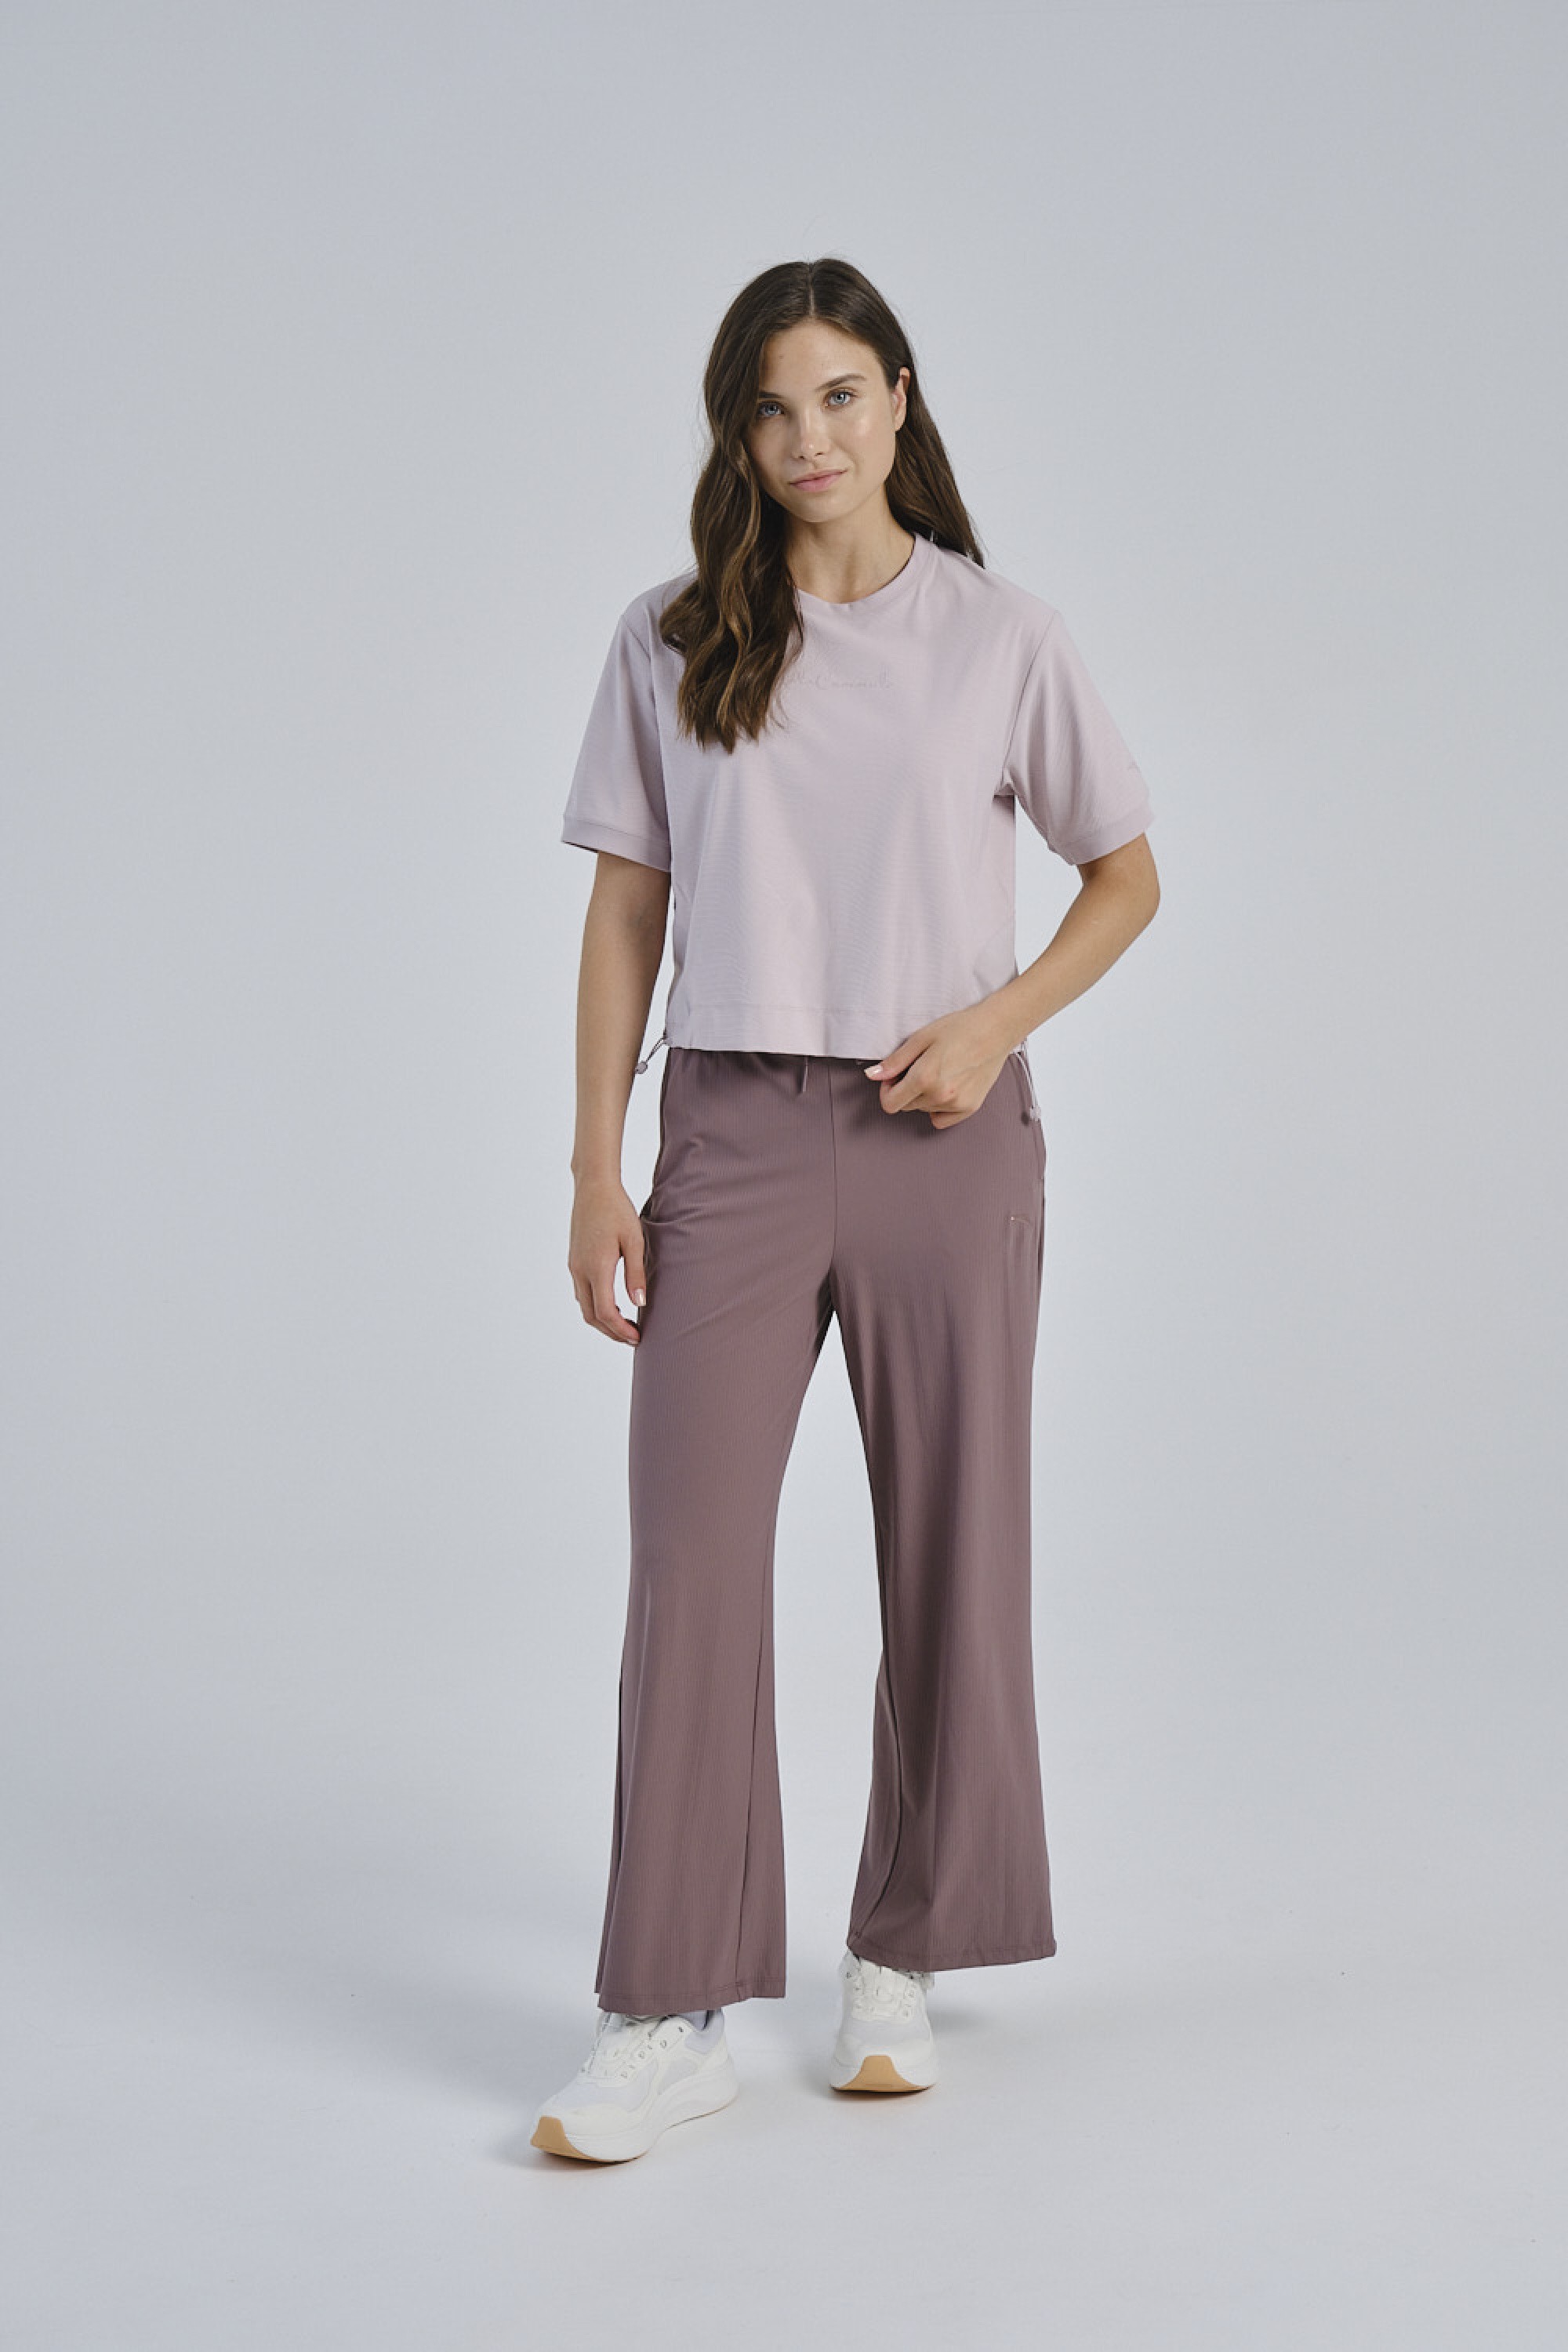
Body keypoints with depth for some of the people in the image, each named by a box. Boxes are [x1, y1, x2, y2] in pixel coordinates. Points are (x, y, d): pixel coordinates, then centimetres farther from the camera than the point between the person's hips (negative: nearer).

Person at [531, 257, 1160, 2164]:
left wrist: (999, 1021, -7)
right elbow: (624, 912, 6)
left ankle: (896, 1966, 21)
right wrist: (596, 1170, -1)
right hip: (733, 1139, 0)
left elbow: (1126, 878, 10)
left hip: (943, 1138, 0)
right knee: (689, 1554, -6)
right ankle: (673, 2017, 0)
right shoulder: (671, 645, 5)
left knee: (949, 1549, 6)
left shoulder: (1004, 638, 3)